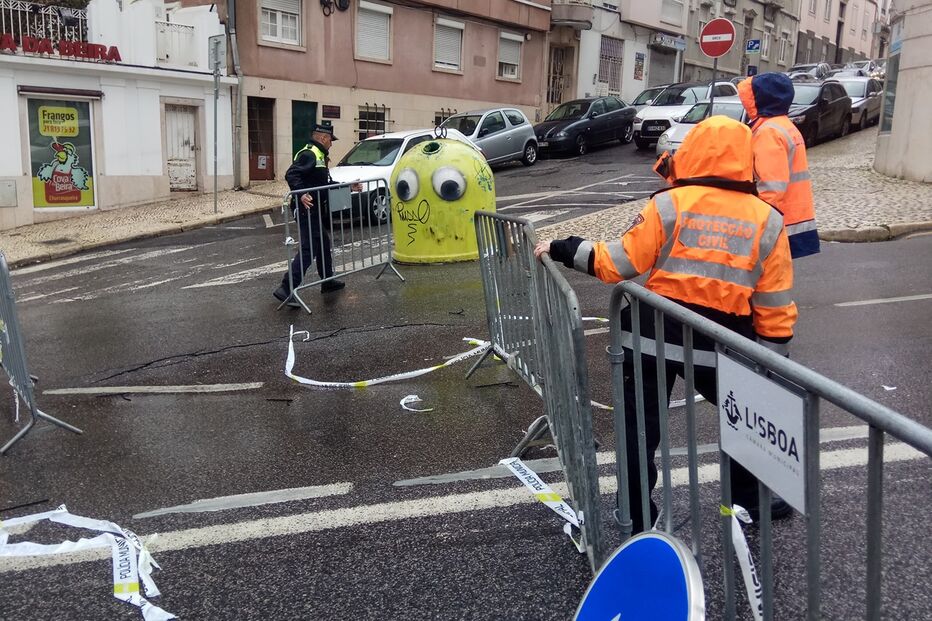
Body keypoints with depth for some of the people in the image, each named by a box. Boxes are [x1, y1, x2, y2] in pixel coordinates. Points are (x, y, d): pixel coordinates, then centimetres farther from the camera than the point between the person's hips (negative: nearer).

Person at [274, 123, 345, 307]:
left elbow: (326, 183, 29)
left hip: (317, 211, 11)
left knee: (323, 245, 21)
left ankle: (328, 282, 35)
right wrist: (301, 194, -39)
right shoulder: (309, 154, -13)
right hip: (307, 210, -11)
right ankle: (286, 289, -15)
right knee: (309, 249, -13)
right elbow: (291, 175, -26)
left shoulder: (320, 156, 21)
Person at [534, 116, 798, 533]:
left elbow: (618, 263, -9)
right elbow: (775, 309, 1)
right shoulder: (767, 221, 1)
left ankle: (639, 514, 21)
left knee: (640, 428, 12)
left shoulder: (669, 205, -7)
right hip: (719, 344, 2)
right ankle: (749, 500, 37)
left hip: (654, 336, -1)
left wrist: (562, 249, 1)